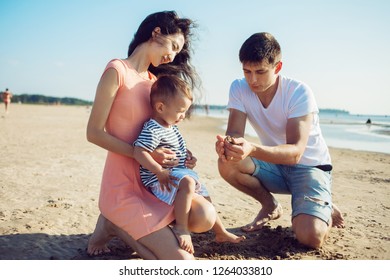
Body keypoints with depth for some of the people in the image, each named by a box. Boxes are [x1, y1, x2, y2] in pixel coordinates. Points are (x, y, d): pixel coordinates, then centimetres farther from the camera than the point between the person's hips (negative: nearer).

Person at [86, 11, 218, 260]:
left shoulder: (154, 81, 15)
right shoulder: (117, 70, -9)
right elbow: (94, 133, -12)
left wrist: (179, 155, -4)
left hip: (152, 180, 8)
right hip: (123, 185, -7)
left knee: (206, 217, -18)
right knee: (182, 262, -15)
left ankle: (128, 224, 2)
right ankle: (115, 224, 5)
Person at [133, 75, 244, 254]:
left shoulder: (171, 127, 10)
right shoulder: (153, 130, -21)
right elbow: (139, 152, -30)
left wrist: (188, 157, 14)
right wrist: (160, 172, -31)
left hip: (178, 173, 10)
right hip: (160, 180, -10)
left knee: (205, 198, 17)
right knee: (188, 183, -38)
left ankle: (221, 232, 36)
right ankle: (181, 229, -27)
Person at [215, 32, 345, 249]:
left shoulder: (299, 92, -23)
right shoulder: (239, 88, -10)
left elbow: (295, 153, -31)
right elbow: (234, 133, -18)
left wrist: (253, 149, -50)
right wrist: (227, 145, -43)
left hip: (309, 166, -4)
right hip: (274, 166, 4)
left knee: (310, 237, -27)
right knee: (227, 164, -25)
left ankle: (326, 211, 12)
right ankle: (271, 207, 3)